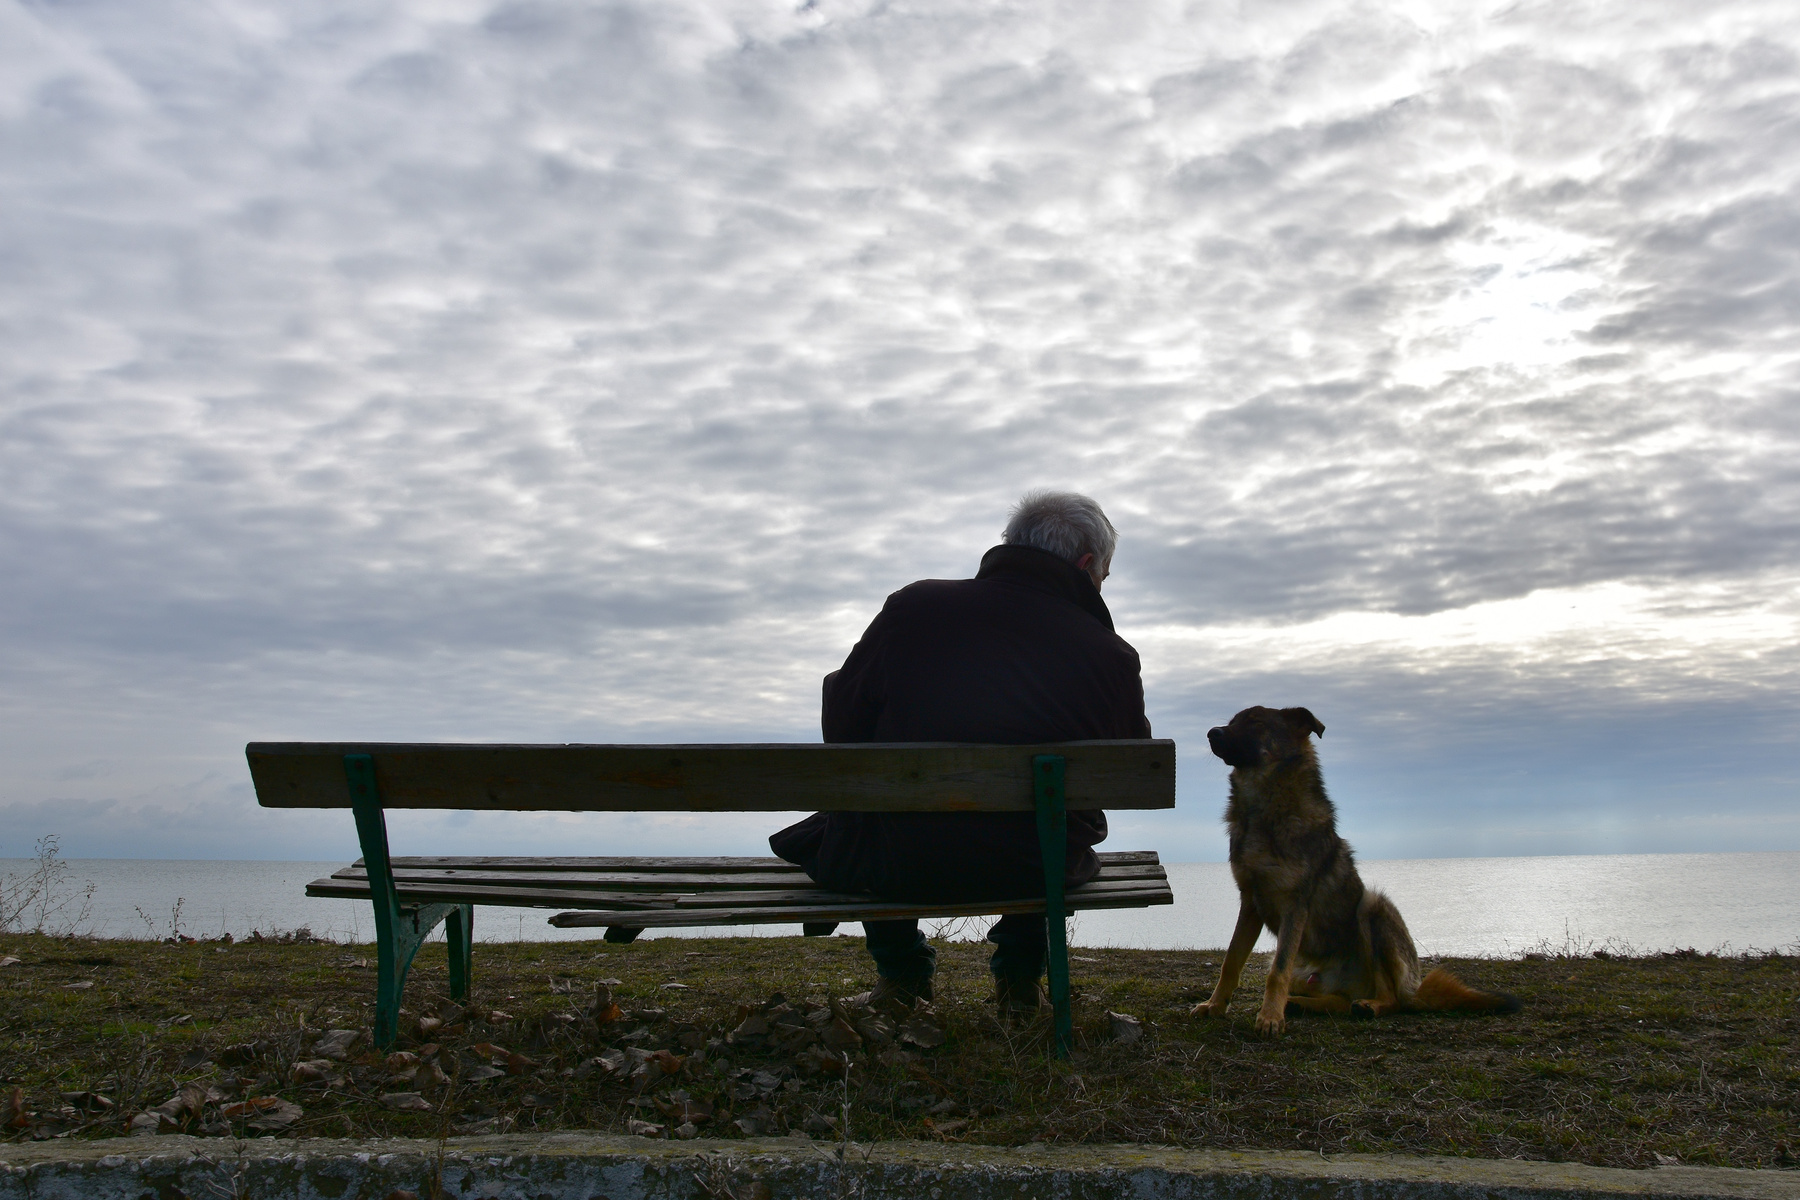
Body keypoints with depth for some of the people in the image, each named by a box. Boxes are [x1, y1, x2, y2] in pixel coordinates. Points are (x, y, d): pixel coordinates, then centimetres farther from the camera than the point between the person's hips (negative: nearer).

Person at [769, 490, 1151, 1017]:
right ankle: (1019, 973, 34)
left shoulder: (912, 606, -8)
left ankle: (900, 968, 35)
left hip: (901, 870, -1)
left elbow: (841, 722, 2)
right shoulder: (1112, 656, -10)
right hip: (1034, 874, 1)